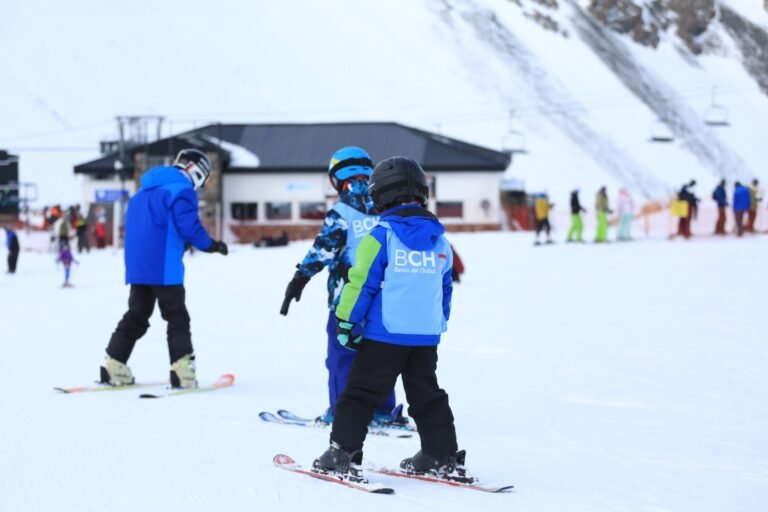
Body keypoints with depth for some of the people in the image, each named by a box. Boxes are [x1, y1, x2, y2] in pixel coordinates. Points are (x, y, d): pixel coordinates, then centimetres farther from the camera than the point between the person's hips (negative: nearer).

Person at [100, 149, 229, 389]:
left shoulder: (144, 192, 20)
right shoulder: (182, 191, -8)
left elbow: (133, 226, 24)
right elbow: (189, 227, -18)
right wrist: (211, 245, -3)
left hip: (137, 267, 8)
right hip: (164, 268, -8)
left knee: (136, 316, 16)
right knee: (177, 318, -3)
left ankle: (114, 368, 14)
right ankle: (182, 372, -11)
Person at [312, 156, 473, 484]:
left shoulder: (381, 235, -9)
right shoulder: (440, 239, 8)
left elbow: (362, 282, -10)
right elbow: (445, 288, 16)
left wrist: (346, 321, -4)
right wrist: (439, 324, 26)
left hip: (384, 334, -5)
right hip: (427, 335, 5)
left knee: (361, 394, 1)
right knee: (427, 396, 16)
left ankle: (342, 455, -2)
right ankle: (443, 458, 17)